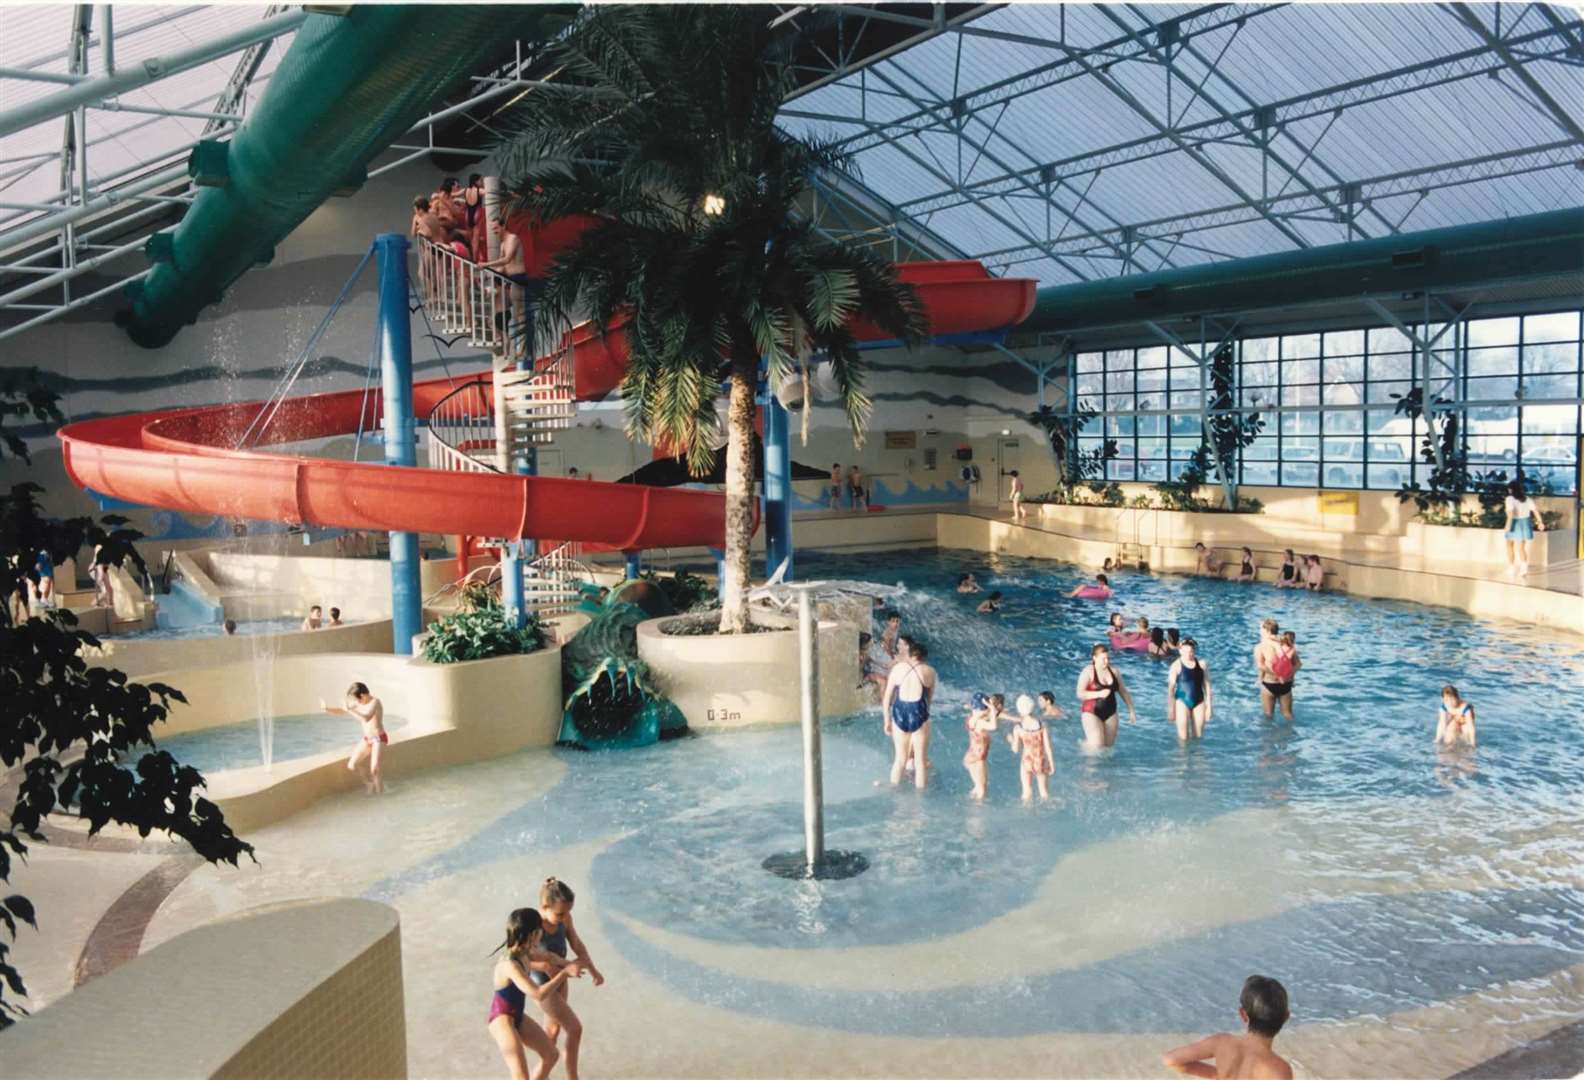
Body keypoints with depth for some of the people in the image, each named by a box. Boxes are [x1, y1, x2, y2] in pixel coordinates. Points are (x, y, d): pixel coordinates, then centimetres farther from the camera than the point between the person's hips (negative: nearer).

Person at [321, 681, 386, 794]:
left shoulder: (375, 702, -23)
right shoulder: (358, 704, 0)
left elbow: (366, 718, -40)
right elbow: (341, 712, 10)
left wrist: (349, 710, -39)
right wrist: (326, 708, -5)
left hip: (379, 739, -8)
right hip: (367, 739, 8)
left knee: (374, 769, -20)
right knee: (351, 766, 1)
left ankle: (380, 793, 1)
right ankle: (368, 783, 24)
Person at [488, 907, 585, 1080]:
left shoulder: (525, 953, -6)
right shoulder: (510, 965, -33)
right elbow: (538, 994, -36)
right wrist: (564, 972, -28)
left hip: (518, 1017, 9)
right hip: (503, 1020, -9)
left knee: (552, 1055, 17)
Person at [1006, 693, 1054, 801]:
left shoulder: (1018, 727, -16)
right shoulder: (1042, 724, -13)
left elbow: (1015, 749, -9)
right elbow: (1047, 746, -9)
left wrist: (1010, 740, 12)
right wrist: (1051, 764, 2)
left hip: (1027, 761, -1)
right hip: (1041, 761, 1)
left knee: (1026, 793, 16)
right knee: (1044, 792, 20)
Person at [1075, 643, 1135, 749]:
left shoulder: (1114, 672, 6)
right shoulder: (1088, 672, -9)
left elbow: (1124, 693, 15)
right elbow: (1080, 694, -18)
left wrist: (1131, 711, 11)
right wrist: (1099, 694, -28)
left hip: (1110, 713, 5)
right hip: (1092, 713, -5)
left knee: (1109, 746, 6)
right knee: (1097, 746, -14)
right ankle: (1084, 744, 17)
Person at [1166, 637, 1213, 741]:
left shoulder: (1202, 664, -1)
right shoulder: (1176, 666, -8)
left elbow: (1207, 685, 5)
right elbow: (1170, 688, -5)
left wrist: (1209, 706, 4)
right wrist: (1171, 709, -6)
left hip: (1199, 702, 3)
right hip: (1182, 701, -3)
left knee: (1198, 736, 9)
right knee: (1183, 737, -5)